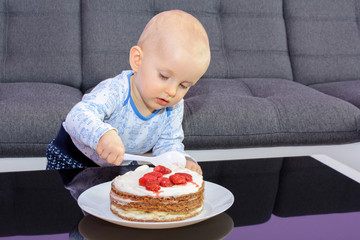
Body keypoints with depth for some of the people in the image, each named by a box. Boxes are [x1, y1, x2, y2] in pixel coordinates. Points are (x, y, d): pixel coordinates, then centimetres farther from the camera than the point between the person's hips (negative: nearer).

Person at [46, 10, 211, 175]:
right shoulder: (114, 91, -36)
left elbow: (168, 144, -8)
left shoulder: (174, 108, -14)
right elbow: (79, 115, -50)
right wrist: (104, 134, -71)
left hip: (122, 167, 5)